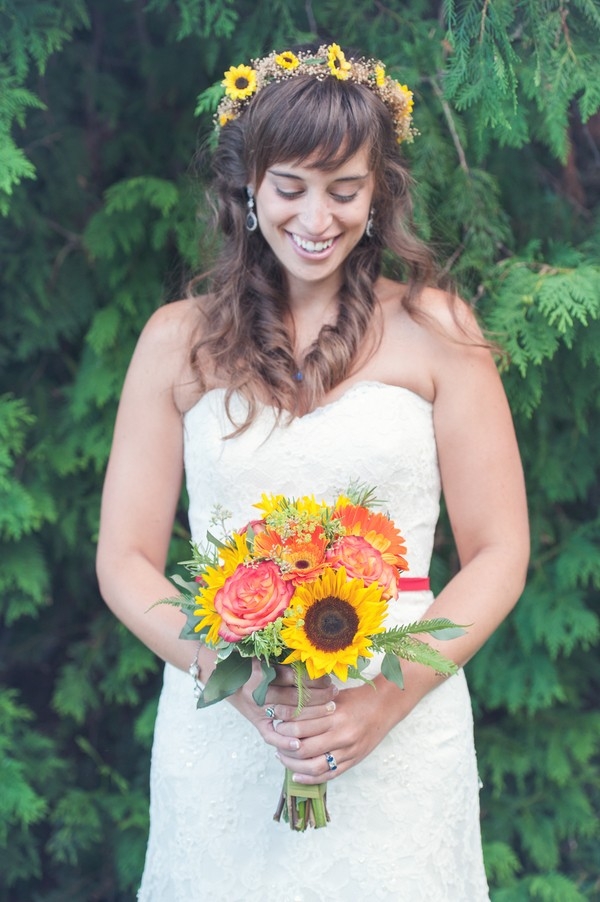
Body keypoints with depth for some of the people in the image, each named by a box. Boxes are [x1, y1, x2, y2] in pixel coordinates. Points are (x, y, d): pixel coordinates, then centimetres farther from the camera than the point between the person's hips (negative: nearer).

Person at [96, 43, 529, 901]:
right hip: (218, 731, 1)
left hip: (399, 740, -1)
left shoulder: (432, 330, 1)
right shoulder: (180, 340, 5)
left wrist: (389, 696, -14)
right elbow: (125, 559, 3)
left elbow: (499, 555, 0)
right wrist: (240, 682, -13)